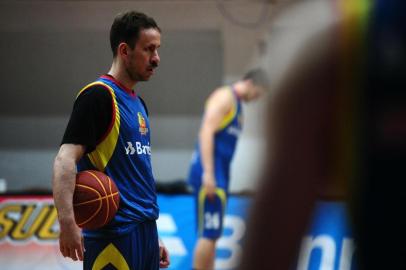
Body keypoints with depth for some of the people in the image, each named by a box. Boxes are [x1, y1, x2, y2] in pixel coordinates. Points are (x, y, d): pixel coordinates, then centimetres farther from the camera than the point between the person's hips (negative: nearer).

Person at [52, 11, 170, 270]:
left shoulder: (138, 104, 18)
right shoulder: (99, 96, -9)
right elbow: (65, 159, -19)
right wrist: (67, 222, -32)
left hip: (144, 231, 9)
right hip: (114, 236, -9)